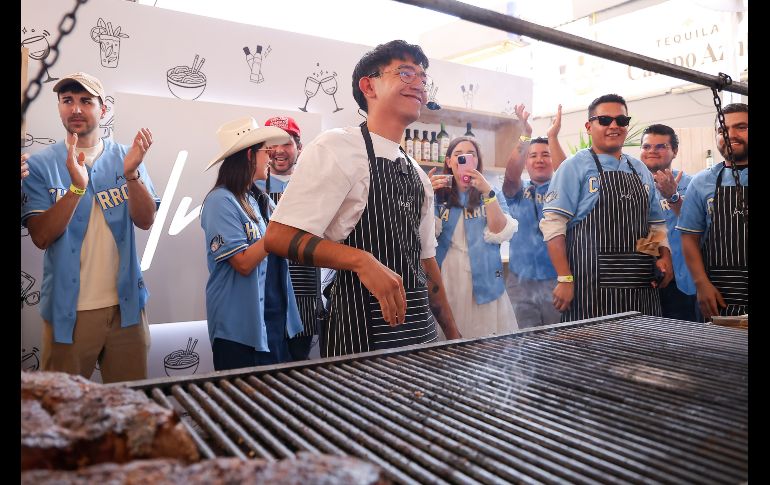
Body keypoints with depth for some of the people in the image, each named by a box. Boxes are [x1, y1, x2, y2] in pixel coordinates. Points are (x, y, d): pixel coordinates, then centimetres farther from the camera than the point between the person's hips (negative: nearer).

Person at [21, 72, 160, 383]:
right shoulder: (40, 165, -3)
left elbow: (145, 221, -8)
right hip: (68, 310, -1)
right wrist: (76, 187, -25)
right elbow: (41, 237, -12)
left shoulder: (125, 157, 3)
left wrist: (131, 174, -24)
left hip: (125, 303, 2)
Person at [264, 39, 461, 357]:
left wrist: (453, 336, 16)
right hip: (363, 336, -7)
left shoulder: (418, 175, 13)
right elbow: (279, 236, -17)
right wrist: (362, 260, -28)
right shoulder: (336, 148, -10)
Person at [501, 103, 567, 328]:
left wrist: (553, 137, -25)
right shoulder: (518, 191, 8)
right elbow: (511, 174, -14)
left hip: (556, 279, 0)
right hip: (520, 281, 1)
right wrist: (525, 134, -25)